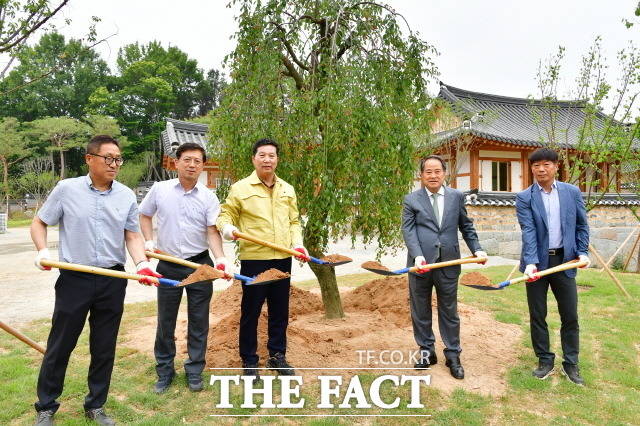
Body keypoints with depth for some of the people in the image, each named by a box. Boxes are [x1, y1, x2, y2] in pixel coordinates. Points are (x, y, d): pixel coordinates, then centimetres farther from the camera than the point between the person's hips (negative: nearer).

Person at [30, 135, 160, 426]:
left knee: (104, 348, 11)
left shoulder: (127, 196, 3)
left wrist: (142, 264, -14)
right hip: (74, 279, -1)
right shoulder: (66, 189, -2)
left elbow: (132, 236, 2)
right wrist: (42, 251, -8)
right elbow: (39, 223, 8)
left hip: (113, 281, 2)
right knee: (60, 345, 10)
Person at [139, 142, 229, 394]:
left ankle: (194, 371, 25)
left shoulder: (209, 197, -3)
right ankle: (164, 370, 29)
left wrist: (220, 259, -23)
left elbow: (212, 231, -9)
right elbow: (144, 215, 13)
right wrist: (148, 241, -1)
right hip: (168, 265, 1)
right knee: (165, 321, 11)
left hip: (200, 264, 0)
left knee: (199, 321, 8)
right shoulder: (160, 189, -1)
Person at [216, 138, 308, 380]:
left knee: (280, 310, 13)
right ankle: (249, 360, 22)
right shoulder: (240, 188, -2)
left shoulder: (287, 190, 12)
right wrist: (227, 227, -20)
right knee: (251, 311, 5)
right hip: (253, 259, -4)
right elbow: (226, 214, 2)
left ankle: (277, 355, 30)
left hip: (283, 260, 4)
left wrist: (297, 244, 1)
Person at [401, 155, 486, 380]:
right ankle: (426, 352, 27)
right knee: (420, 312, 11)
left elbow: (466, 226, 14)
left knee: (449, 312, 10)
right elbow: (408, 230, -6)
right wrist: (418, 256, -19)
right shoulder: (411, 200, 2)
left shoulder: (457, 196, 7)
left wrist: (477, 249, 3)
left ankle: (453, 356, 24)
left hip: (449, 263, 1)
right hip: (421, 264, 0)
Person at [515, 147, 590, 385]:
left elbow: (581, 225, 11)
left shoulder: (572, 192, 4)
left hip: (565, 260, 2)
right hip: (538, 262, -1)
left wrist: (583, 252, 1)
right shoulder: (525, 198, -4)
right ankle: (545, 361, 23)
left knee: (570, 315, 7)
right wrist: (531, 263, -23)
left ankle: (571, 364, 23)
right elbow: (528, 231, -14)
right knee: (537, 316, 8)